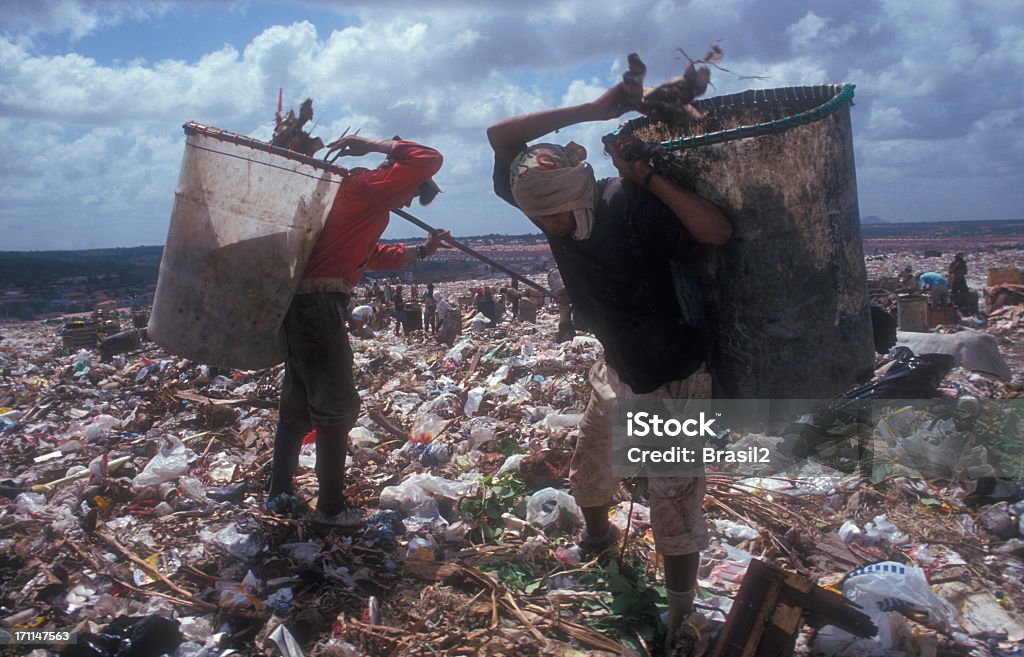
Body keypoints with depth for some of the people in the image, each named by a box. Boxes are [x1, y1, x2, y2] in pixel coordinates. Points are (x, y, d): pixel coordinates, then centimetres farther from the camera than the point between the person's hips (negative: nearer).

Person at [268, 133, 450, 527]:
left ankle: (279, 494, 23)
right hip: (320, 304, -10)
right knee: (338, 407, -4)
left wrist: (422, 251, 31)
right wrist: (374, 145, -4)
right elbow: (429, 159, -13)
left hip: (300, 303, 10)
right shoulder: (372, 188, -5)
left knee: (299, 402, 16)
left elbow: (375, 256, 33)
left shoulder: (356, 191, 25)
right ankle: (331, 508, 3)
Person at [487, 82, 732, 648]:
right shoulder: (549, 201, -10)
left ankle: (680, 620, 16)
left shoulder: (632, 207, -27)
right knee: (587, 474, 22)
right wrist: (591, 111, -21)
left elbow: (719, 232, -38)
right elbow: (501, 135, -13)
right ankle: (598, 537, 54)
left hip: (675, 382, -6)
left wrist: (648, 178, -37)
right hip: (618, 372, 7)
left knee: (674, 510, -5)